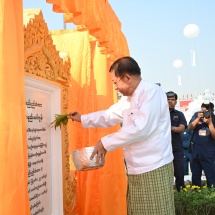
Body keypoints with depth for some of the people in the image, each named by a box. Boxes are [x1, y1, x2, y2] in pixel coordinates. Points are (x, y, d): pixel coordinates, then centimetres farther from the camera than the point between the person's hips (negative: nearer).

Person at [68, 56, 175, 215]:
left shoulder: (152, 92, -16)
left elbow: (140, 129, -25)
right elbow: (109, 115, 25)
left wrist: (106, 142, -19)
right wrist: (82, 118, 25)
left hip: (154, 170, -9)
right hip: (137, 170, 9)